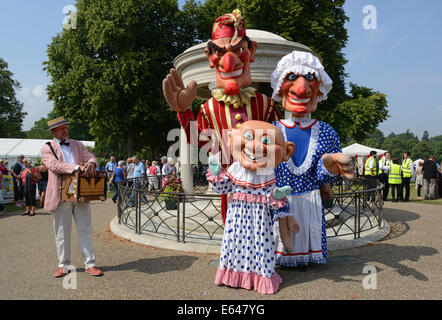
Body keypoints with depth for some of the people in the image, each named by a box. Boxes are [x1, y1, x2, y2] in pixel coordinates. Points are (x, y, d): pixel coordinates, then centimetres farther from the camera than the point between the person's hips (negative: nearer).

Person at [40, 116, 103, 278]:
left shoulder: (77, 145, 15)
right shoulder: (47, 148, 2)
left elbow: (91, 157, 5)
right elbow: (54, 165, -15)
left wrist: (91, 164, -20)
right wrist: (77, 167, -28)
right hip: (61, 195, -3)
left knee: (85, 230, 5)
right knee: (62, 232, 8)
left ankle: (90, 264, 12)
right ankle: (63, 265, 21)